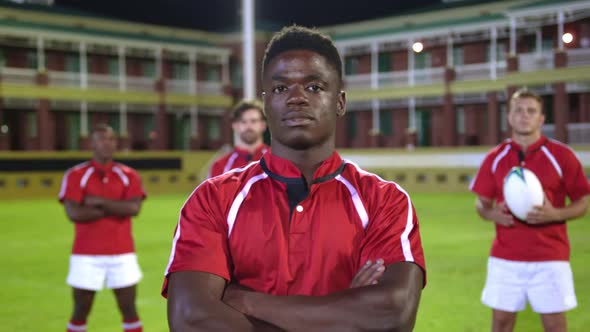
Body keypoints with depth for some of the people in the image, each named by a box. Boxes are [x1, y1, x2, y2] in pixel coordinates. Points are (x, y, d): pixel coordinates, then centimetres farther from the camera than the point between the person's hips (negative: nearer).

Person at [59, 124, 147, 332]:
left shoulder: (128, 175, 5)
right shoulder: (76, 175, -2)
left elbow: (134, 207, -11)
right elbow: (74, 213, -15)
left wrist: (100, 202, -14)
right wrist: (116, 209, -10)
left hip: (122, 255, 2)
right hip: (87, 255, -1)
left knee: (129, 309, 5)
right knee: (80, 311, 7)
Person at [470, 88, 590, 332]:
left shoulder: (561, 155, -3)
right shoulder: (495, 158, 5)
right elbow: (481, 203, 12)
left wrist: (554, 214, -17)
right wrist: (493, 214, -10)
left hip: (549, 258, -2)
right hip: (504, 258, 2)